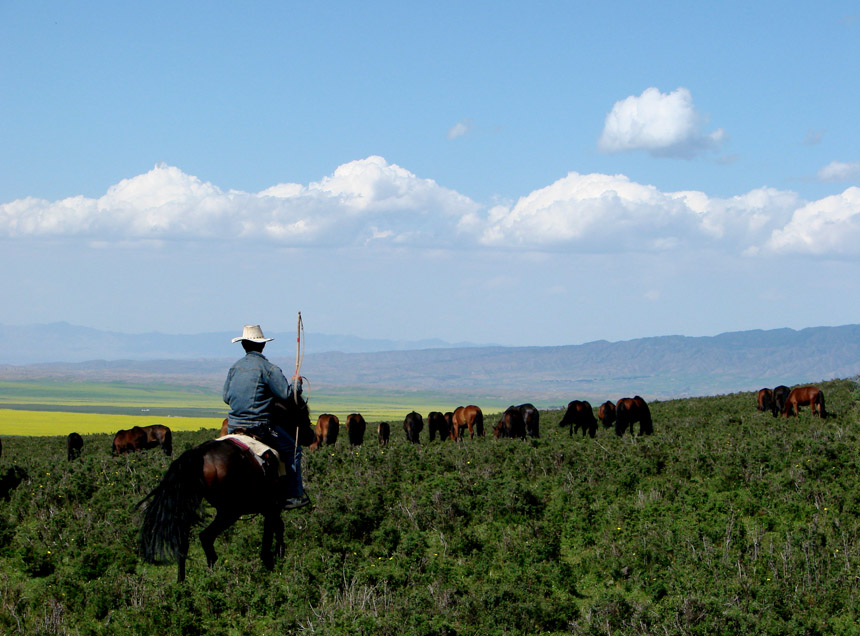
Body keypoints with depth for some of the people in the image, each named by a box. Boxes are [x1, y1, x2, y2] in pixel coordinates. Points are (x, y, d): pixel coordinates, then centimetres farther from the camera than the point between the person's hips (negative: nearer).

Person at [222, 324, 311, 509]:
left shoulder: (234, 367, 8)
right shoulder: (268, 369, -10)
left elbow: (226, 396, 14)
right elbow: (287, 394, -13)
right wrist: (297, 383, 8)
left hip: (233, 426, 6)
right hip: (259, 426, -6)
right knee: (292, 449, 8)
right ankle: (293, 496, 4)